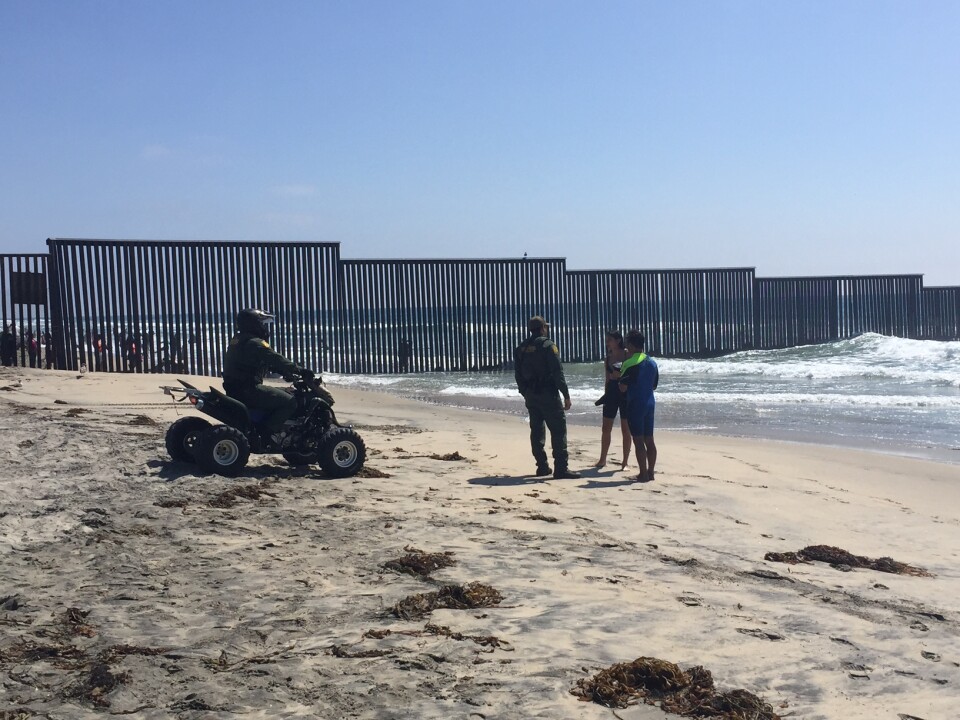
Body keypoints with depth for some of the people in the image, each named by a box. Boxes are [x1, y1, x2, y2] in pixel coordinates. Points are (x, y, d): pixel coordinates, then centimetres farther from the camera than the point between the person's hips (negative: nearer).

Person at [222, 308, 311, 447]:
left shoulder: (238, 340, 18)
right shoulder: (254, 343, -14)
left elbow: (268, 362, 20)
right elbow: (276, 359, -21)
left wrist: (285, 372, 15)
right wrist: (300, 371, -15)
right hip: (247, 390, -11)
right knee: (289, 402, -15)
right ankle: (269, 431, -14)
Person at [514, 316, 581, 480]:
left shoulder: (520, 349, 10)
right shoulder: (548, 345, -9)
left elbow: (518, 374, 14)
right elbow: (558, 372, -14)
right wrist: (566, 395, -12)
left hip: (530, 395, 7)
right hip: (548, 395, -7)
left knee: (537, 430, 12)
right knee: (558, 430, -4)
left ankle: (542, 467, 15)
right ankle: (561, 469, -8)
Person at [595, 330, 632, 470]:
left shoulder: (628, 354, -5)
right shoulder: (608, 357, 10)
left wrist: (621, 374, -21)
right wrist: (605, 395, 15)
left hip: (625, 392, -5)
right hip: (611, 392, 5)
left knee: (626, 429, 1)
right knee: (606, 429, 8)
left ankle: (625, 462, 9)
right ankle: (602, 459, 20)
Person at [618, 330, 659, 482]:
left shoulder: (630, 363, -13)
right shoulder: (652, 362, 10)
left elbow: (623, 388, -15)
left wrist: (621, 377, 3)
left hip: (635, 404, -7)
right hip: (650, 403, 7)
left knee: (638, 440, -4)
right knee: (649, 439, 11)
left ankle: (643, 474, -4)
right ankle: (650, 472, 16)